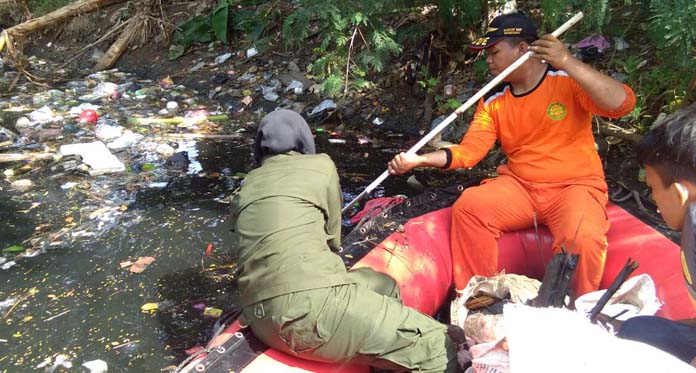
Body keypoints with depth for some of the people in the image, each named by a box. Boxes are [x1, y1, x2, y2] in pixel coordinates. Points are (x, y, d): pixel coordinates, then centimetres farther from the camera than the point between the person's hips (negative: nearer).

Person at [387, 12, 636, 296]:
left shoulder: (570, 80, -7)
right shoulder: (493, 101, 6)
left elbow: (622, 103, -22)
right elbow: (469, 150, -4)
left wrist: (568, 63, -29)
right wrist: (420, 160, -19)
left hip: (575, 186, -4)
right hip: (520, 186, 4)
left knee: (582, 237, -33)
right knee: (469, 206, -21)